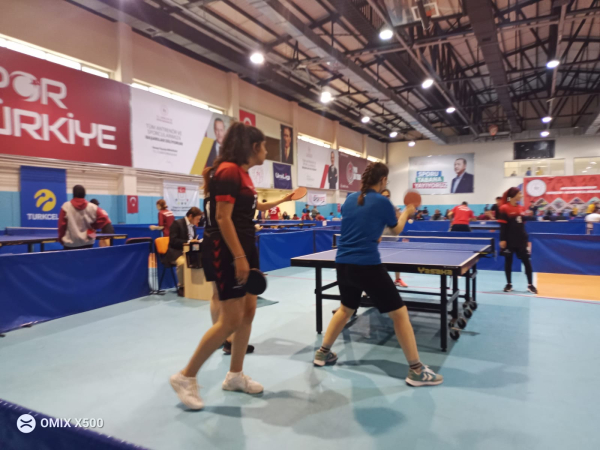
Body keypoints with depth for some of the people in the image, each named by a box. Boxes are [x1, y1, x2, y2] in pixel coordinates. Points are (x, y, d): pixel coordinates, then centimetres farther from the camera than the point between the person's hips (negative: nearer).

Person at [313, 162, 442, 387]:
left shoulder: (350, 199, 10)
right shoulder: (382, 201, -5)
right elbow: (396, 230, 10)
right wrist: (406, 213, 28)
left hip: (343, 264, 7)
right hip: (367, 266, -7)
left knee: (346, 309, 28)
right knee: (399, 313, 6)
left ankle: (322, 353, 36)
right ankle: (416, 370, 12)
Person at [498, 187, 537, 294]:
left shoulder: (521, 208, 10)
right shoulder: (504, 208, -8)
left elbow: (522, 225, 14)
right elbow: (503, 226, -11)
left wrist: (527, 239, 12)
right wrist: (502, 239, -15)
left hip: (521, 240, 5)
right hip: (509, 240, -5)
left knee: (527, 261, 3)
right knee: (508, 262, 5)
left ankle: (530, 285, 10)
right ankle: (509, 284, 16)